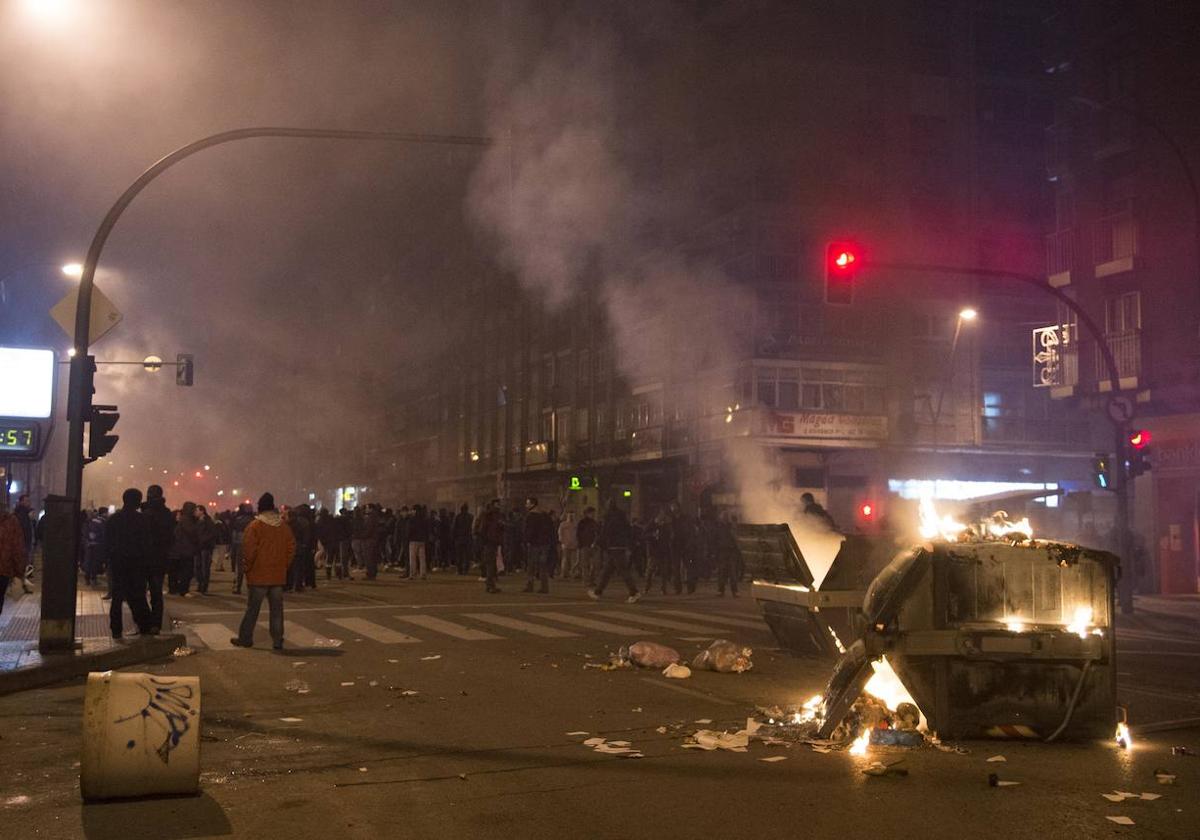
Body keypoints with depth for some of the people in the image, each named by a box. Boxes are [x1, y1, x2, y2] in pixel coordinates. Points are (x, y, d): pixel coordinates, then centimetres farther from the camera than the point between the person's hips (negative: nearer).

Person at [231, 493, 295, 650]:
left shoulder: (255, 526, -11)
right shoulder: (284, 526, 3)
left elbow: (248, 550, -14)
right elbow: (291, 548, 5)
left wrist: (247, 566, 0)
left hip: (258, 575, -3)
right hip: (278, 575, 3)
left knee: (252, 608, 6)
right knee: (276, 609, 7)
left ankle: (245, 638, 14)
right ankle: (277, 641, 6)